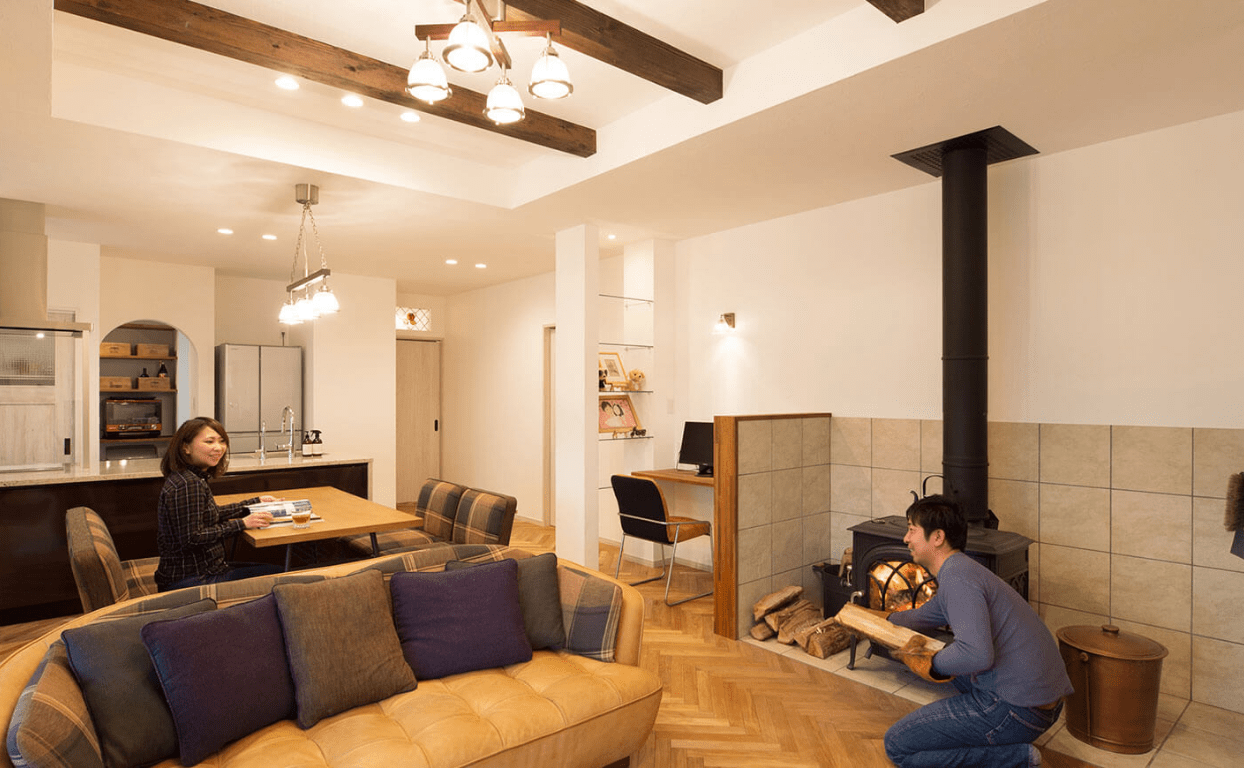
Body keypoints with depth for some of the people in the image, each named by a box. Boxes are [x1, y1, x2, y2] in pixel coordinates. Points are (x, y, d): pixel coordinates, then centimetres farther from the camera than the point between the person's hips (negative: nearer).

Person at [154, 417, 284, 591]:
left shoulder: (195, 478, 8)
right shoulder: (188, 485, -23)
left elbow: (210, 514, 22)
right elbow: (191, 538, -25)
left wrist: (256, 502, 22)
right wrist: (242, 524, -20)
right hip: (190, 580, -10)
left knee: (276, 570, 12)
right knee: (276, 576, -7)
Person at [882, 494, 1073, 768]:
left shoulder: (958, 577, -18)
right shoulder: (962, 570, 15)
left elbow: (976, 655, -32)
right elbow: (922, 617, 33)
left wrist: (923, 661, -14)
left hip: (1018, 710, -10)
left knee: (898, 745, -8)